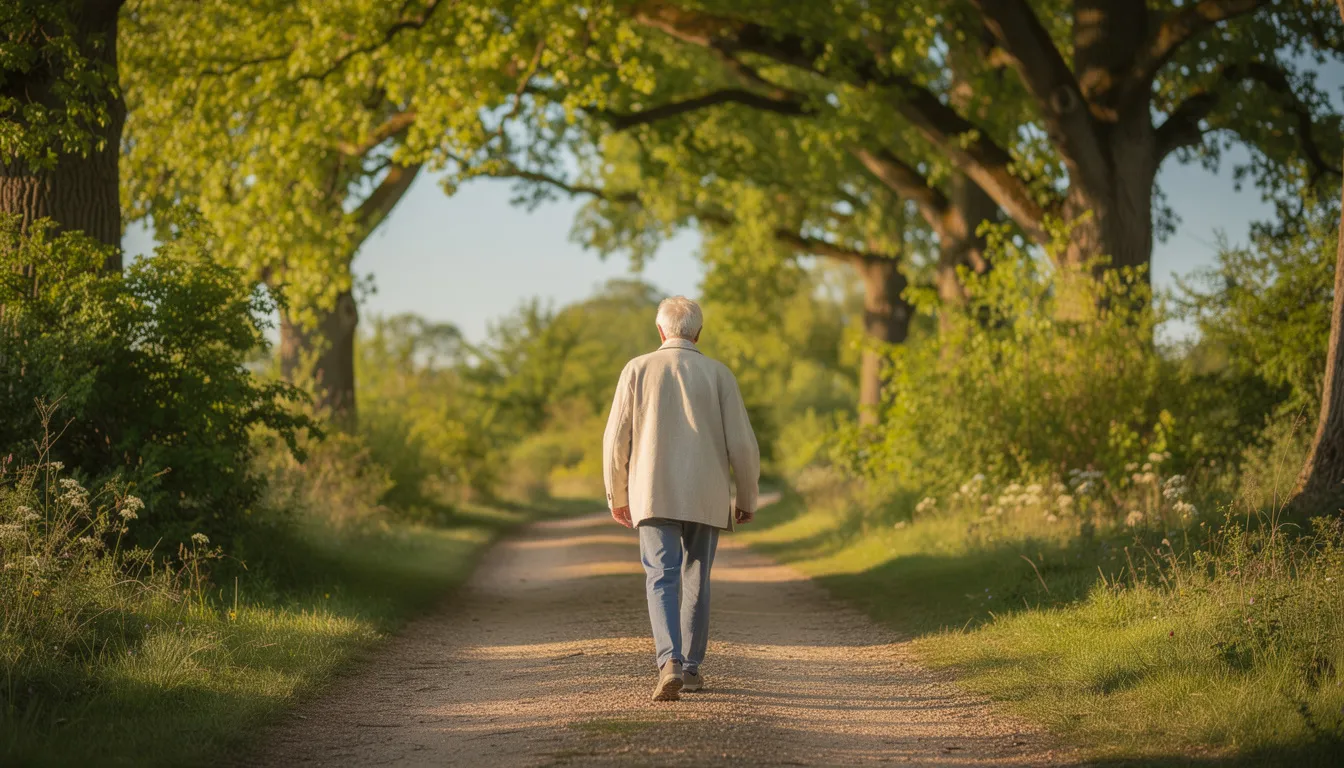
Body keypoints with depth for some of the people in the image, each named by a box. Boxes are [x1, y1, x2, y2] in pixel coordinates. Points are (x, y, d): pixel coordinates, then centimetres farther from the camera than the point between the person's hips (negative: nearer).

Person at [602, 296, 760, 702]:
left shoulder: (637, 369, 0)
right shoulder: (718, 374, 0)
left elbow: (616, 439, 0)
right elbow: (742, 443, -3)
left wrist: (617, 496, 12)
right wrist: (748, 498, 10)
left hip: (655, 496, -1)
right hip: (706, 499, 1)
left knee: (662, 580, -5)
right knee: (696, 580, 16)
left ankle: (670, 663, -26)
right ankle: (691, 668, 22)